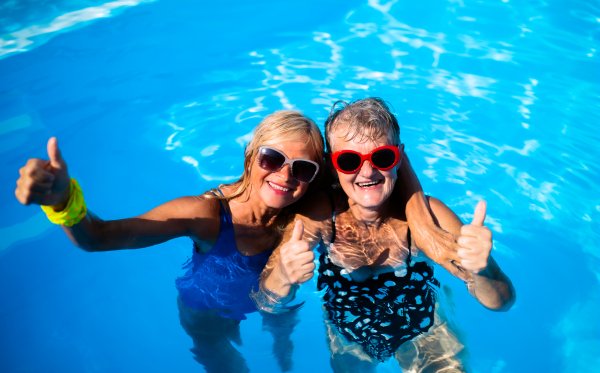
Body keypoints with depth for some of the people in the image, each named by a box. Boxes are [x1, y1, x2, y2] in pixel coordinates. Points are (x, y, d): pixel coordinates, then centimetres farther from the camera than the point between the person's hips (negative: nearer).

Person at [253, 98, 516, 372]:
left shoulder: (425, 215, -31)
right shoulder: (318, 215, -30)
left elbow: (502, 302, -31)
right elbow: (266, 304, -30)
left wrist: (482, 271, -55)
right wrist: (283, 278, -54)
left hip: (421, 333, 0)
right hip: (347, 338, 1)